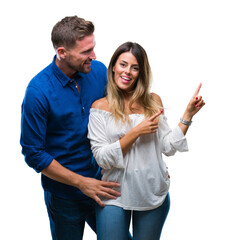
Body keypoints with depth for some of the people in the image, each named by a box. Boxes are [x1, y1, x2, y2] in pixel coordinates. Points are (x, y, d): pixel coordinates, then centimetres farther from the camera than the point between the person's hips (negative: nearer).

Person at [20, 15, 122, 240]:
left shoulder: (99, 71, -7)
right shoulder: (38, 91, -21)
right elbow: (33, 154, -15)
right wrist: (81, 182, -16)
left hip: (103, 182, 4)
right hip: (64, 193, -4)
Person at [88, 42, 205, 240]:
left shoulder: (153, 101, 2)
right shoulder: (100, 107, -7)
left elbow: (168, 147, 1)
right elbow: (102, 158, -13)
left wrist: (188, 114, -5)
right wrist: (136, 132, -19)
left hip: (154, 193, 3)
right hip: (115, 195, -3)